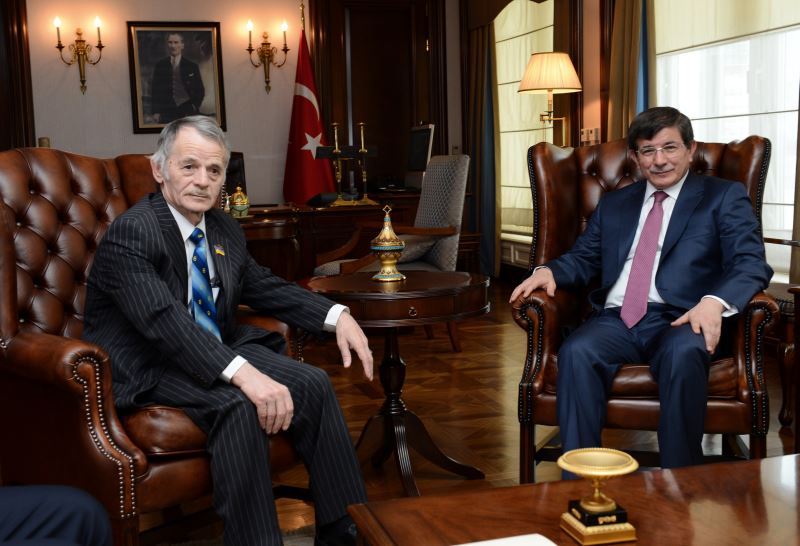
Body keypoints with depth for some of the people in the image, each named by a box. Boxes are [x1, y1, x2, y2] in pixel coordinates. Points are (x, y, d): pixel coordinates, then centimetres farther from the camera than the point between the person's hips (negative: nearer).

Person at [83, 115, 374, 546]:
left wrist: (336, 316, -1)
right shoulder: (130, 233, -19)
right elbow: (164, 320, -32)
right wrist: (243, 373, -43)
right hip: (148, 370, -7)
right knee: (238, 406, -33)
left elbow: (265, 286, 16)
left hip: (219, 351, 8)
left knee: (313, 385, -11)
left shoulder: (225, 230, 6)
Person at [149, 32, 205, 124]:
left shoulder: (192, 66, 7)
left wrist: (194, 106, -3)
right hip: (167, 112, 0)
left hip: (188, 112, 0)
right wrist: (155, 112, 0)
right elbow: (155, 91, 9)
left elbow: (200, 91, 10)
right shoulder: (160, 66, 9)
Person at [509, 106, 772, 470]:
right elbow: (583, 259, 24)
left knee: (683, 354, -37)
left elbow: (751, 263, 0)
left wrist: (715, 301, -22)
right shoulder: (613, 204, 26)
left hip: (679, 320, -3)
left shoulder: (724, 197, 12)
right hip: (616, 320, 3)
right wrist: (549, 271, 0)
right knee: (576, 352, -30)